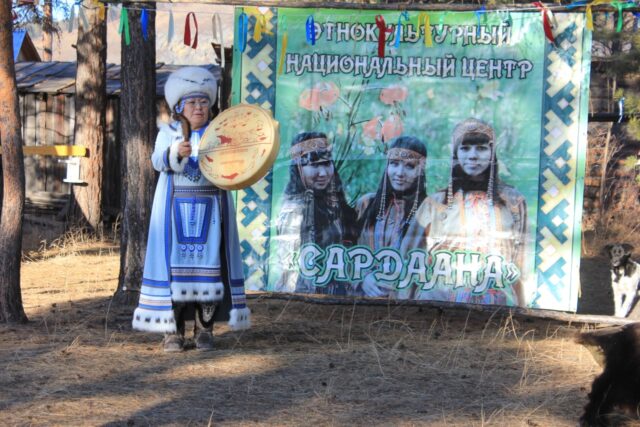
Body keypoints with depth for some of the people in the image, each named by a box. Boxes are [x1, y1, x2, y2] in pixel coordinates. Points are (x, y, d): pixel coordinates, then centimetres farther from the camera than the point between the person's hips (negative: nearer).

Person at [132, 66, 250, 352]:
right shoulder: (168, 133, 5)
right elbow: (159, 161, -10)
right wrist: (176, 152, -30)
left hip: (210, 208, 1)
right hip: (176, 208, -1)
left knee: (209, 264, -2)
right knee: (175, 263, -4)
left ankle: (205, 329, 5)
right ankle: (173, 329, 1)